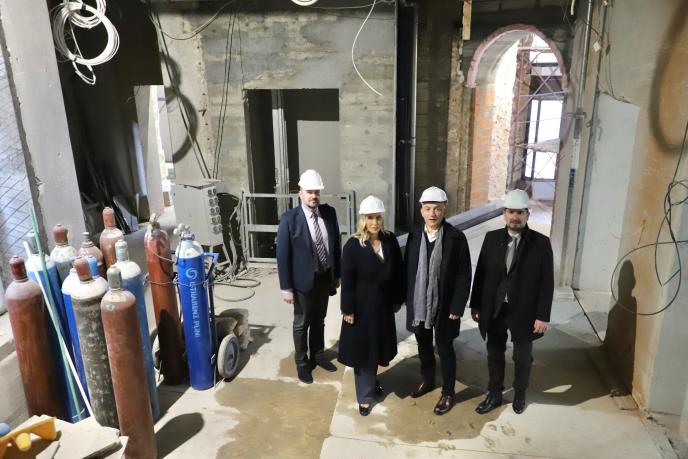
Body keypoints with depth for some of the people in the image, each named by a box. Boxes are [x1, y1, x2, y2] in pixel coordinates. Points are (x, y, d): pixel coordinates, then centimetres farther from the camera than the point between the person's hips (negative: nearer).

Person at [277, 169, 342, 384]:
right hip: (304, 280, -4)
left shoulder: (329, 212, -4)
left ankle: (317, 354, 43)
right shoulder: (289, 219, -17)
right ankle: (302, 362, 33)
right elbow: (282, 255, -14)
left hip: (326, 277, 4)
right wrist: (286, 287, -14)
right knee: (302, 323, 14)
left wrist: (337, 274, 8)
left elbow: (336, 244, 5)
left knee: (319, 320, 22)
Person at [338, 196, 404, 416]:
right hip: (362, 306, -4)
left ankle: (372, 383, 42)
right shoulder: (353, 245, -15)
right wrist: (348, 310, -13)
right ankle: (365, 396, 23)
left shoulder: (390, 241, -2)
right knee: (363, 350, 8)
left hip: (383, 305, 4)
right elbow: (347, 280, -13)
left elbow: (398, 272, 5)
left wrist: (398, 299, 7)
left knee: (377, 347, 18)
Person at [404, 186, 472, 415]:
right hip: (418, 303, 4)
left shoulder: (456, 237, -14)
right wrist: (405, 298, 4)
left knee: (445, 349, 12)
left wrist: (457, 307, -14)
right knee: (423, 345, 21)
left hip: (444, 305, -4)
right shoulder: (414, 235, -3)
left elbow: (464, 276, -12)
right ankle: (427, 380, 44)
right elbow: (407, 268, 3)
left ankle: (448, 393, 30)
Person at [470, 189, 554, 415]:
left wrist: (543, 315, -12)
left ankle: (519, 394, 40)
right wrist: (476, 305, 2)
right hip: (494, 310, 2)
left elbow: (547, 282, -9)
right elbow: (481, 273, 2)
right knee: (494, 354, 16)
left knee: (522, 358, 16)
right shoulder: (492, 238, -2)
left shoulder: (541, 242, -9)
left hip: (524, 312, -2)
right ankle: (494, 395, 35)